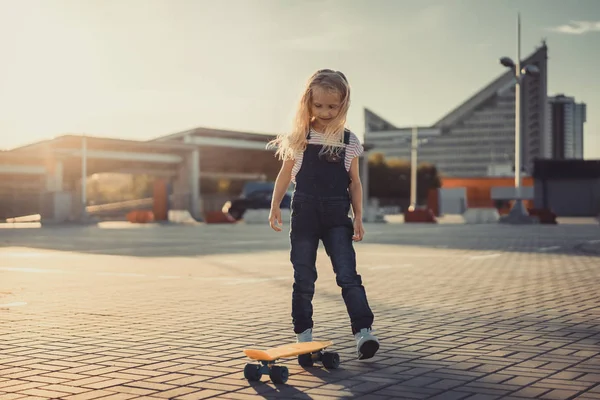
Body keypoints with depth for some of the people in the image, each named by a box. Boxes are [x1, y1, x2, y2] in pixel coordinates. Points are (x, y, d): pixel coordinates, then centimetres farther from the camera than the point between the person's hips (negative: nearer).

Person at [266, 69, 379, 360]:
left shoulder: (349, 141, 3)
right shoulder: (299, 137, 2)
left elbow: (354, 182, 8)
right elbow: (285, 174, 9)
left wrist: (358, 217, 4)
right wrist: (275, 206, 5)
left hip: (337, 218, 0)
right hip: (304, 215, 1)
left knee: (348, 275, -9)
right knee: (303, 279, 6)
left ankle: (363, 331, -11)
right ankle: (303, 335, 15)